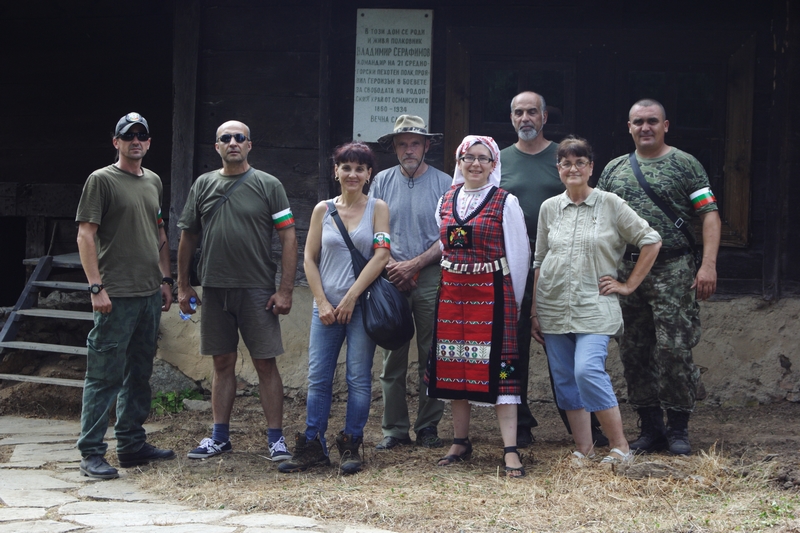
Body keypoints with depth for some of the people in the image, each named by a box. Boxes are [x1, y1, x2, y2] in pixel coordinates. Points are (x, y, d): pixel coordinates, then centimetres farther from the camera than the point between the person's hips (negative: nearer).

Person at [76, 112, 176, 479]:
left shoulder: (153, 182, 16)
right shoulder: (101, 180, -5)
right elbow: (85, 235, -9)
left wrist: (165, 278, 16)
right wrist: (96, 286, -16)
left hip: (150, 295, 7)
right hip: (115, 296, -7)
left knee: (139, 373, 12)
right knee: (104, 376, -6)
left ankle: (132, 445, 21)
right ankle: (92, 453, -2)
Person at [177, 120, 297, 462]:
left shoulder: (268, 185, 0)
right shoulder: (204, 185, 10)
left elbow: (288, 238, -3)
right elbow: (188, 237, 15)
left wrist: (285, 290, -9)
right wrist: (183, 285, 11)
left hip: (257, 290, -3)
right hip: (214, 289, 3)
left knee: (266, 364, -2)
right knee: (222, 363, 10)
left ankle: (276, 438, 3)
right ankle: (220, 437, 17)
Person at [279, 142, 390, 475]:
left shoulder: (377, 208, 3)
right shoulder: (323, 210, 9)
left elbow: (381, 256, -6)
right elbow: (309, 259, 7)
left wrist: (350, 298, -11)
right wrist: (322, 302, -3)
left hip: (362, 304, -2)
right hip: (326, 306, 2)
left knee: (359, 378, 1)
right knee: (318, 378, 1)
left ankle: (351, 446, 9)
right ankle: (312, 446, 9)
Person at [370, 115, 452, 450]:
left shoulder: (443, 183, 3)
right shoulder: (382, 182, 9)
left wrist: (413, 265, -9)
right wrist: (389, 266, -7)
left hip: (431, 279, -1)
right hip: (391, 280, 1)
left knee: (432, 357, 1)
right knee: (393, 357, 2)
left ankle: (428, 427, 9)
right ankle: (394, 428, 7)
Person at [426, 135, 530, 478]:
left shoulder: (506, 202, -3)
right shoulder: (445, 202, 10)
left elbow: (519, 255, -1)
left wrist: (514, 301, -1)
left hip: (491, 293, -5)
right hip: (452, 292, 5)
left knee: (497, 366, -9)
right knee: (454, 367, 7)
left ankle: (511, 450, -10)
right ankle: (460, 442, 19)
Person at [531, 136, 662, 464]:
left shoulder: (610, 204, 0)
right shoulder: (549, 208, 9)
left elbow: (651, 241, 2)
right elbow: (539, 262, 14)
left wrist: (629, 285, 0)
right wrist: (534, 312, 10)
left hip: (594, 307, -4)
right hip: (553, 307, 4)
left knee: (588, 371, -20)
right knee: (565, 380, 4)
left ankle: (620, 447, -9)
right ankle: (583, 448, 14)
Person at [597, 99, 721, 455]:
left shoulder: (685, 165, 2)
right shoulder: (614, 170, 14)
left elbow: (710, 214, -4)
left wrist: (708, 265, -15)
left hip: (672, 269, -4)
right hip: (627, 271, 4)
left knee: (674, 349, -7)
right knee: (634, 353, 6)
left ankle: (678, 429, 5)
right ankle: (651, 429, 15)